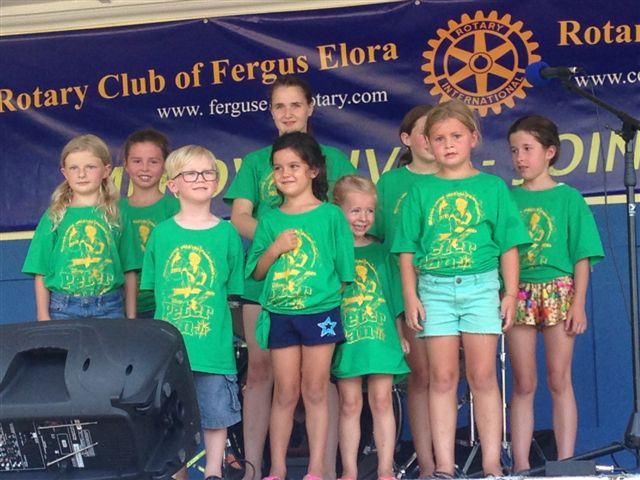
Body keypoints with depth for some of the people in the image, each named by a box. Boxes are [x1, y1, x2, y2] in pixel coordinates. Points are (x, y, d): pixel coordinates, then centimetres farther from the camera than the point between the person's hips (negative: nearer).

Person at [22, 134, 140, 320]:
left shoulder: (117, 216, 4)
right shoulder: (54, 217, 3)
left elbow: (129, 272, 6)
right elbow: (41, 272, 3)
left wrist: (131, 318, 5)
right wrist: (43, 318, -1)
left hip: (109, 309, 0)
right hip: (64, 310, 0)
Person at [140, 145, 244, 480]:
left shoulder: (227, 233, 1)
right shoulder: (161, 233, 3)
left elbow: (233, 290, 5)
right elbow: (154, 288, 9)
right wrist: (167, 323, 1)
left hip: (214, 342, -1)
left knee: (216, 411, 7)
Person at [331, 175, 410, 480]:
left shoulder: (380, 252, 10)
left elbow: (393, 297, 13)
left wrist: (400, 335, 10)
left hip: (381, 335, 2)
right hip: (345, 337, -2)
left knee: (382, 401, 2)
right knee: (350, 404, 2)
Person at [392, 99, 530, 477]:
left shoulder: (492, 187, 5)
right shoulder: (422, 192, 7)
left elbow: (509, 245, 4)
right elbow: (407, 250, 6)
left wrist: (511, 293, -2)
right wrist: (411, 296, -2)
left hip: (481, 286, -1)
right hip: (435, 288, 1)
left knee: (483, 376, 0)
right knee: (442, 378, 3)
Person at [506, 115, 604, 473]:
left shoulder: (568, 198, 1)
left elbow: (582, 256, -1)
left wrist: (578, 303, -8)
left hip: (558, 292, -2)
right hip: (518, 295, 2)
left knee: (560, 380, 1)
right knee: (524, 384, 5)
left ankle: (566, 461, 7)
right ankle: (521, 464, 9)